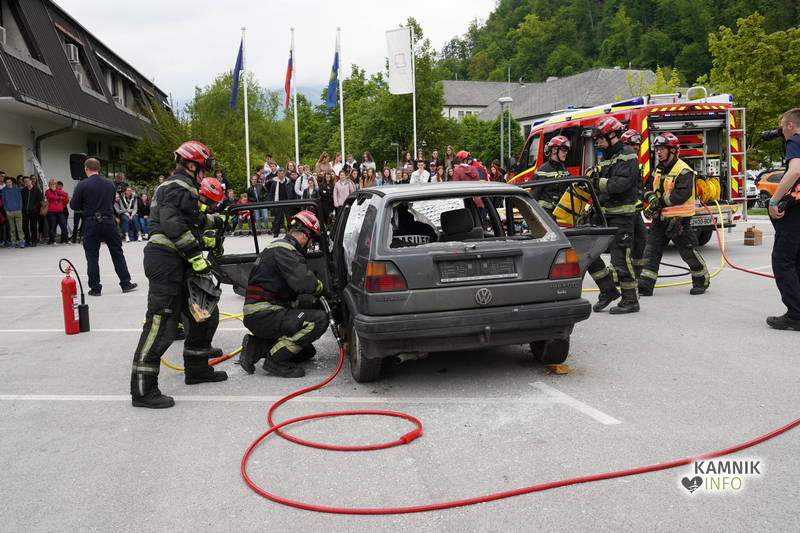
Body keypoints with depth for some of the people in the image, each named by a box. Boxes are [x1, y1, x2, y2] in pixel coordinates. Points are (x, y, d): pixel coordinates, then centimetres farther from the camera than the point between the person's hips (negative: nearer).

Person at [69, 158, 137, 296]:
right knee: (117, 253, 12)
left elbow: (74, 206, -5)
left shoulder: (82, 185, -8)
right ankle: (126, 283, 15)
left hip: (91, 224, -3)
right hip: (109, 221, 3)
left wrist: (86, 206, 13)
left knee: (92, 256, 5)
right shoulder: (110, 183, 4)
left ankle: (95, 288, 8)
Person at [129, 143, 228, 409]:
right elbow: (174, 225, -22)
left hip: (177, 265, 11)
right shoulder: (181, 187, -9)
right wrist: (196, 254, -20)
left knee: (205, 314, 16)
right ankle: (142, 390, -8)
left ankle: (197, 368, 29)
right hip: (166, 261, -11)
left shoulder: (178, 187, 25)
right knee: (161, 323, -12)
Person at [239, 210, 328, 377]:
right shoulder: (283, 249, -13)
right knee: (319, 320, -23)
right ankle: (276, 359, -15)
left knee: (307, 351, 19)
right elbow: (304, 283, -24)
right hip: (262, 316, -11)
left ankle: (256, 346, 9)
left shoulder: (281, 247, 21)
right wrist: (321, 288, -4)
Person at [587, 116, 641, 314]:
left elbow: (620, 184, -22)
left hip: (621, 215, -9)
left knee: (620, 259, -6)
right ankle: (608, 290, 17)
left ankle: (631, 300, 6)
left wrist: (597, 182, -18)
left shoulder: (627, 156, -9)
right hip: (603, 214, 9)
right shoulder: (606, 158, 19)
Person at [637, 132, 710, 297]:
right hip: (660, 219, 7)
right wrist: (652, 198, -11)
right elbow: (648, 189, 12)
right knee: (651, 251, 0)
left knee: (689, 252, 4)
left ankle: (702, 281, 23)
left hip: (678, 220, -7)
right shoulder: (658, 170, 13)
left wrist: (661, 201, -20)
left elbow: (682, 194, -23)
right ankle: (645, 285, 0)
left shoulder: (683, 171, -13)